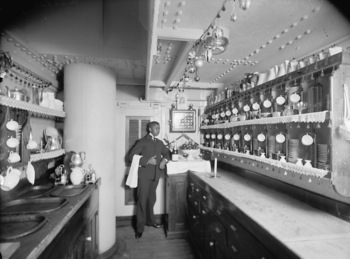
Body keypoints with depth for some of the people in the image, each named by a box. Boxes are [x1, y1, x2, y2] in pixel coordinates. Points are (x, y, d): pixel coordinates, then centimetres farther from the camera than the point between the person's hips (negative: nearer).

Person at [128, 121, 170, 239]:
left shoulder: (159, 142, 14)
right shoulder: (142, 141, -5)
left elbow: (167, 153, 23)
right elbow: (131, 156, -11)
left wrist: (164, 160, 0)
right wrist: (147, 161, -18)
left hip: (156, 175, 6)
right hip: (144, 175, -5)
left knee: (151, 199, 17)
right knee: (142, 200, 1)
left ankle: (150, 220, 36)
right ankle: (140, 227, 13)